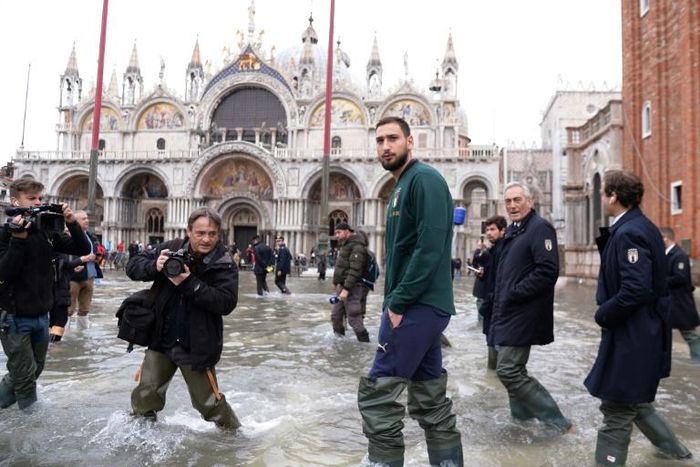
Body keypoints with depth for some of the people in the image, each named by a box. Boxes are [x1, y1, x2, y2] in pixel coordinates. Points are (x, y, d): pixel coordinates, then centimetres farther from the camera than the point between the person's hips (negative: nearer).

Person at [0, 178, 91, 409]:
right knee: (26, 375, 4)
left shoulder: (47, 232, 2)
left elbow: (83, 249, 0)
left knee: (34, 370, 20)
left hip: (41, 316, 6)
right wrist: (19, 239, -29)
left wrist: (72, 223, -13)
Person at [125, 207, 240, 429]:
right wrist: (155, 267, -21)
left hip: (197, 345, -3)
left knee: (209, 402, 8)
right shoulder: (171, 249, -4)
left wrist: (190, 284, -29)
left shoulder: (224, 265, -12)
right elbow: (132, 267, 1)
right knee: (145, 395, 15)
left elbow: (226, 303, -22)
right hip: (161, 339, 3)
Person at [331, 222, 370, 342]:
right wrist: (339, 283, 16)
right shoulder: (346, 245, 16)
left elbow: (355, 270, -23)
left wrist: (346, 289, -26)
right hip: (342, 286, 10)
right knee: (335, 315, 13)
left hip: (352, 288, -10)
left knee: (354, 319, -7)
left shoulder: (357, 246, -15)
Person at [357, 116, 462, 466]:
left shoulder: (424, 178, -10)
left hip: (419, 305, -10)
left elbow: (430, 246, -21)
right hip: (420, 305, 10)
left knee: (376, 393, -6)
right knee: (431, 399, 14)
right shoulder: (401, 186, 19)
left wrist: (398, 302, -19)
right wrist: (394, 300, 11)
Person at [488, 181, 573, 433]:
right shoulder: (512, 231, 16)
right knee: (512, 369, 18)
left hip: (522, 314, -9)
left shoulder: (540, 228, -13)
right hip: (507, 312, 10)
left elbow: (548, 271, -24)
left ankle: (557, 421, 2)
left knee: (508, 370, -9)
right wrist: (499, 303, 12)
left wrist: (515, 293, -20)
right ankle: (522, 413, 34)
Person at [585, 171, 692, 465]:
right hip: (642, 333, 10)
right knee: (634, 402, 26)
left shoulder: (628, 233, -21)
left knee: (617, 410, 1)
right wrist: (606, 239, 1)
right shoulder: (640, 226, 9)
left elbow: (635, 290, -28)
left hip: (632, 336, -10)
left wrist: (602, 315, -15)